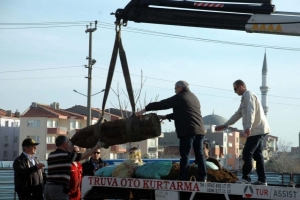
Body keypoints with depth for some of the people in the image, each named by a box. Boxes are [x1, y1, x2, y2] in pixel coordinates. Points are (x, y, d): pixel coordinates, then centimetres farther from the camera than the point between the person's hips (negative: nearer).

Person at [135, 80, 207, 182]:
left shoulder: (179, 97, -2)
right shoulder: (194, 98, 24)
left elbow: (161, 104, -2)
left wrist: (145, 109, 4)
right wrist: (166, 117, 33)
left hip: (187, 131, -8)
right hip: (199, 131, 8)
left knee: (185, 155, -7)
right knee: (199, 154, 8)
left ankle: (183, 178, -10)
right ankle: (202, 177, 6)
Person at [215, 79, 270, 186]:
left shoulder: (249, 95, -8)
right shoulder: (245, 97, 23)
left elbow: (251, 112, -22)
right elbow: (238, 114, 28)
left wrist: (248, 127, -32)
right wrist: (224, 125, 27)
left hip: (256, 130, -10)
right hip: (258, 130, 10)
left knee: (247, 153, -11)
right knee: (257, 155, 8)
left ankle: (246, 178, -10)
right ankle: (262, 180, 8)